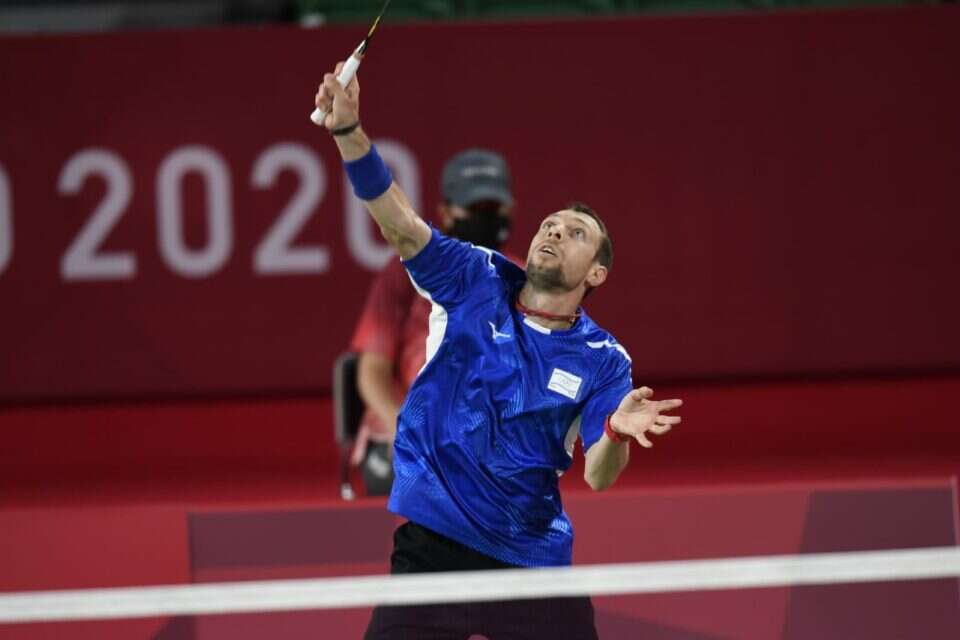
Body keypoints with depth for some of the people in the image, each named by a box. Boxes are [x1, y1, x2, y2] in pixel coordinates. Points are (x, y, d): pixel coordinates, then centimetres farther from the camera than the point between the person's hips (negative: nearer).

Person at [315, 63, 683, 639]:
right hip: (432, 547, 0)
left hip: (533, 562, 1)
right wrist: (348, 129, -28)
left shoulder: (603, 360, 0)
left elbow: (598, 476, -7)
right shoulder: (475, 282, 0)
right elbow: (399, 222, -12)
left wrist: (617, 433, -31)